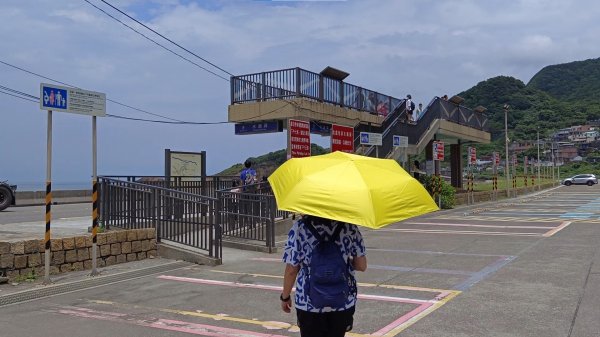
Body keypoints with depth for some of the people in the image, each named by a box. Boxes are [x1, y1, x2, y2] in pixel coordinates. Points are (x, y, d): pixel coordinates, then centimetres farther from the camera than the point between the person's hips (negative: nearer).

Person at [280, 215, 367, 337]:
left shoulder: (300, 227, -12)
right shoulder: (349, 227, -7)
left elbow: (291, 270, -10)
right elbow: (362, 266, -4)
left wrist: (285, 297, 5)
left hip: (309, 304, -2)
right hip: (343, 302, 2)